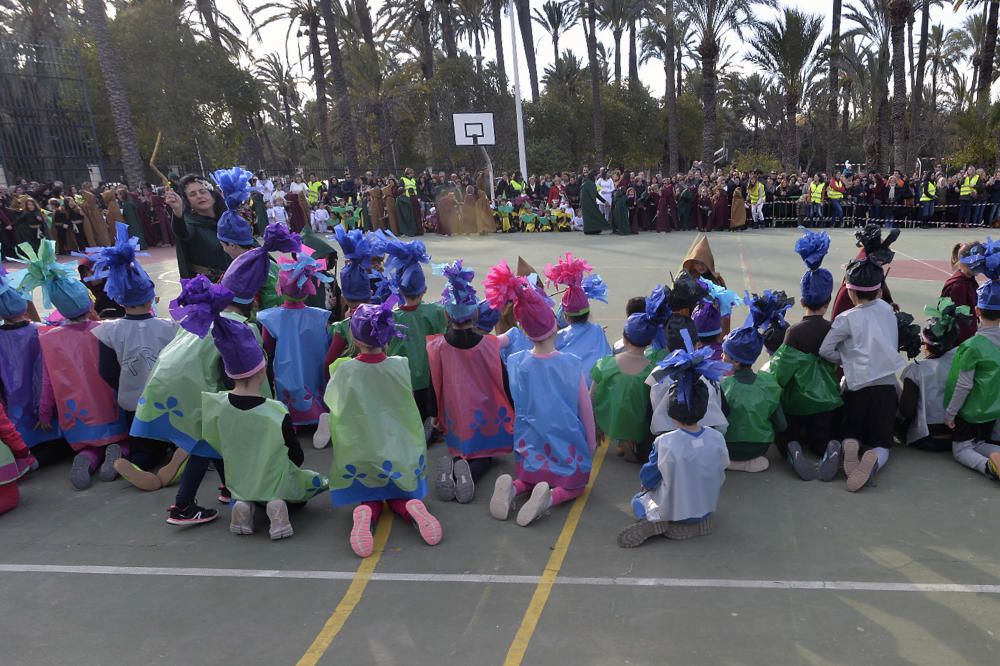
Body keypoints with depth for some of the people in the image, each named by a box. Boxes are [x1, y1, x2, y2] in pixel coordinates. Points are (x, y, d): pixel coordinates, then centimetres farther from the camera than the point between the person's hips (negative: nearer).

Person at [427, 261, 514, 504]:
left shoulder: (436, 347, -15)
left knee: (460, 450, 24)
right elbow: (504, 382, -8)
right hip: (485, 415, -1)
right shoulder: (490, 345, -17)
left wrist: (434, 414, 12)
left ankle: (452, 465, -13)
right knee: (485, 453, 19)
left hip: (455, 416, 1)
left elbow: (434, 386, -5)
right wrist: (514, 411, 8)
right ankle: (470, 472, -17)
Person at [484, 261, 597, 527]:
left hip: (531, 451, 3)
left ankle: (513, 488, -4)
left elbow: (517, 408, 0)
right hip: (569, 452, -2)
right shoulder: (572, 364, -18)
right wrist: (592, 445, 7)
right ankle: (550, 497, -10)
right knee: (574, 484, 23)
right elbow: (586, 411, -8)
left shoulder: (515, 363, -11)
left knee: (531, 478, 30)